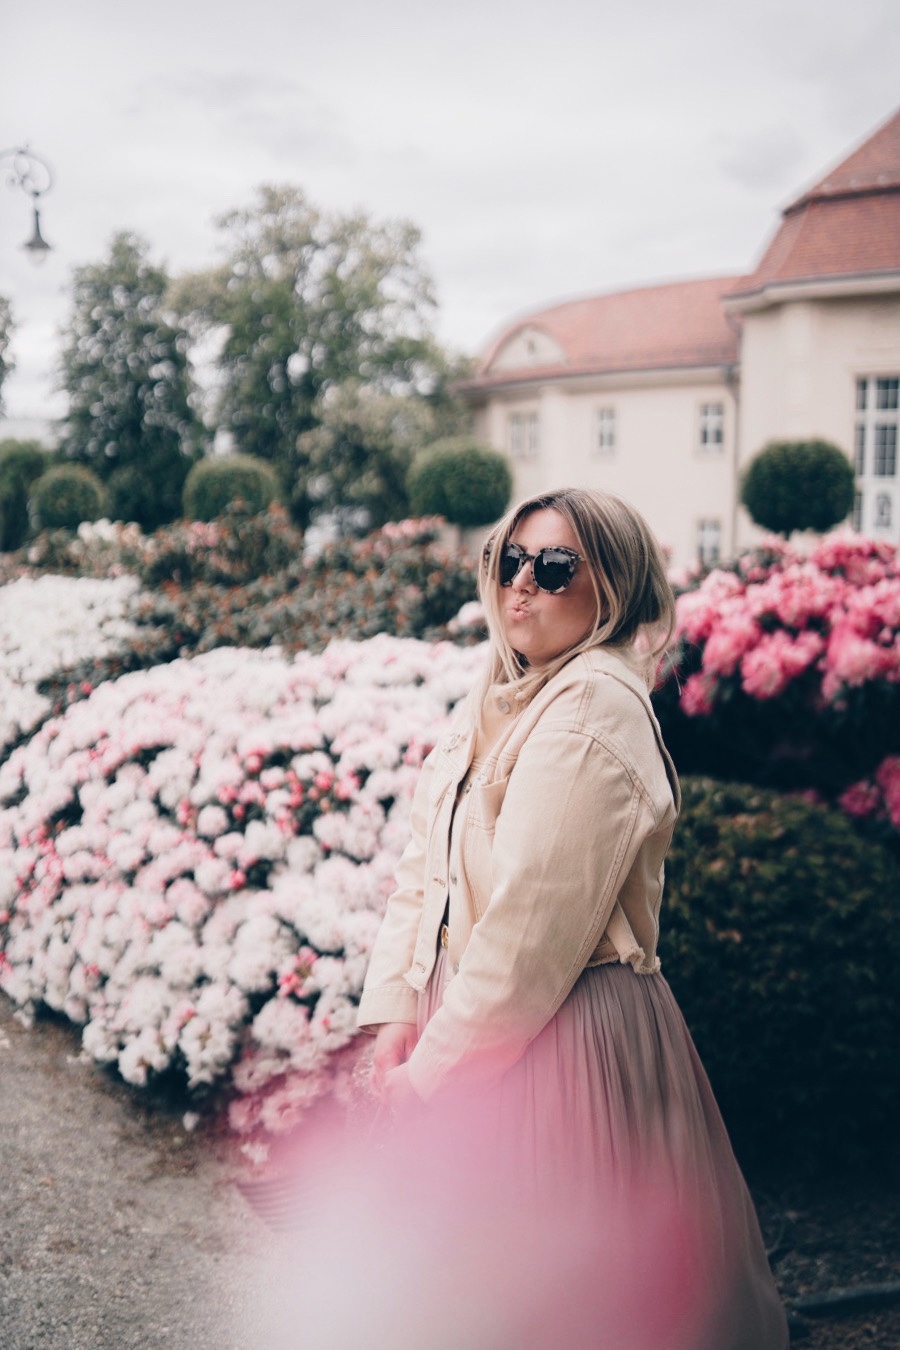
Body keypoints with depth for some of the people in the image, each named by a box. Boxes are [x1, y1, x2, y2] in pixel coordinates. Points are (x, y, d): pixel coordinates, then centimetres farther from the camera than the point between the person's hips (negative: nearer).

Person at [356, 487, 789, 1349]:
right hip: (466, 1033, 9)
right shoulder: (490, 707, 11)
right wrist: (396, 1019, -1)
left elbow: (537, 921, -22)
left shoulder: (595, 710, -18)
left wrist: (436, 1065, -16)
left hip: (556, 1041, -8)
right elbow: (422, 870, 9)